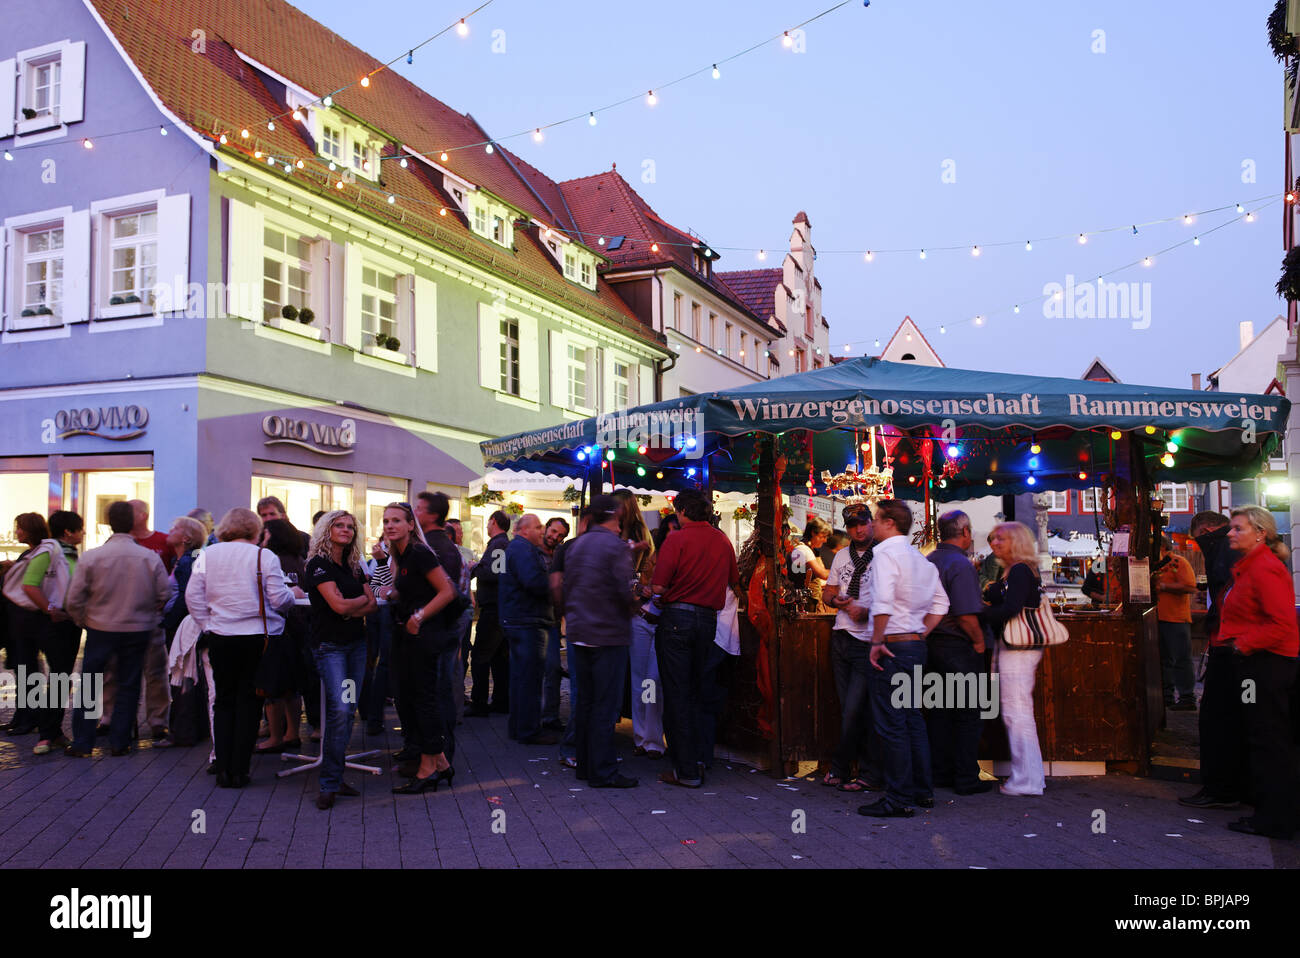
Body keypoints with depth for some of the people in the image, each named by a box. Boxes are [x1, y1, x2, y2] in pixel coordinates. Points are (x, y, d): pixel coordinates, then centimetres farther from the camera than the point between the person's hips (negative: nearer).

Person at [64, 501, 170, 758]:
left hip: (100, 628, -1)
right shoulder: (151, 558, -8)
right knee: (128, 686, 11)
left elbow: (74, 600, -7)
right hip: (138, 630, 1)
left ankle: (82, 744, 15)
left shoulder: (91, 557, -10)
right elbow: (164, 595, -3)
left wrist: (83, 621, 12)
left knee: (89, 684, 11)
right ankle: (119, 742, 15)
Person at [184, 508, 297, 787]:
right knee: (249, 702, 6)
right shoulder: (265, 557, -8)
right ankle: (239, 771, 7)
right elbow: (279, 599, -9)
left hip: (221, 639, 3)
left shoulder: (207, 555, 3)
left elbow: (193, 596, 1)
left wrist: (208, 625, 8)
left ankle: (223, 769, 12)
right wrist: (293, 595, 11)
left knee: (224, 701, 14)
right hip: (260, 638, -3)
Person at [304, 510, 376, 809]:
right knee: (339, 709, -17)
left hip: (356, 644, 7)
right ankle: (329, 784, -11)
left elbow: (373, 606, 8)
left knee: (348, 710, 4)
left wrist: (350, 608, -10)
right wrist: (363, 598, 2)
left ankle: (336, 775, 11)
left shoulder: (354, 566, 14)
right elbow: (338, 605, -15)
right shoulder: (318, 564, -6)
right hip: (330, 646, -6)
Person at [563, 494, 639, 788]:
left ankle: (584, 764, 23)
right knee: (605, 705, -2)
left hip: (580, 633, 7)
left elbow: (567, 588, 15)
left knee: (585, 701, 15)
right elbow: (628, 592, -16)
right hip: (608, 634, -7)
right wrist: (637, 603, 2)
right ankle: (602, 772, 2)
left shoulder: (577, 545, 10)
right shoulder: (616, 546, -12)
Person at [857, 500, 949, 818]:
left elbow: (883, 604, -26)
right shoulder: (920, 558, 14)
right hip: (916, 646, 9)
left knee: (891, 725, -3)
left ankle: (898, 800, 3)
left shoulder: (885, 553, -13)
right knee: (912, 720, 17)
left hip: (892, 648, -9)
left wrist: (877, 642, -18)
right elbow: (940, 602, 18)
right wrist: (921, 634, 16)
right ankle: (923, 790, 26)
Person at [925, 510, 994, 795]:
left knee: (939, 712, 14)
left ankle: (939, 772, 21)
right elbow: (966, 615, -22)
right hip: (959, 648, -8)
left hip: (932, 643, 8)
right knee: (967, 715, 1)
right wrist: (980, 641, -8)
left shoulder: (928, 562, 9)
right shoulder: (960, 565, -16)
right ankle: (966, 779, 6)